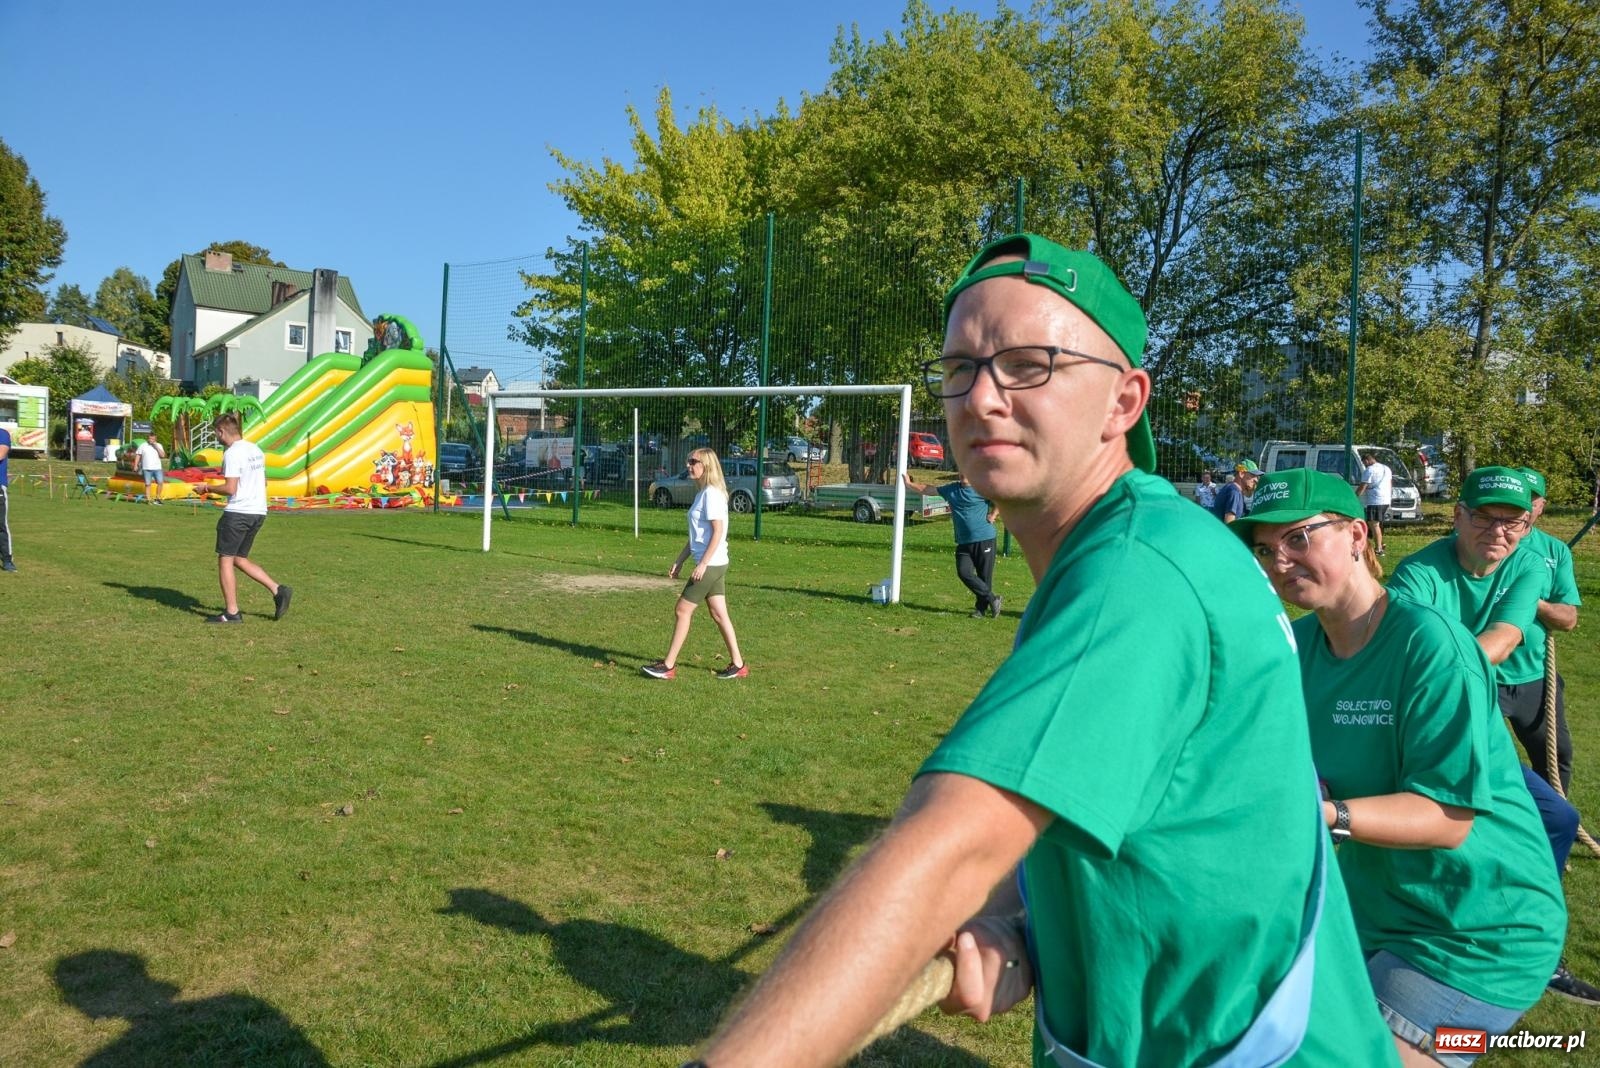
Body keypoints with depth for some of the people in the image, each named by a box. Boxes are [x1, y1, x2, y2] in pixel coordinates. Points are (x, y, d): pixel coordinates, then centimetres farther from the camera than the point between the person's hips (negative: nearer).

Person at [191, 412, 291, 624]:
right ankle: (278, 590, 5)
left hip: (237, 513, -8)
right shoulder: (256, 450, 12)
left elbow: (230, 488, -18)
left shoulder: (232, 453, -14)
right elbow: (263, 481, 20)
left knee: (225, 560, 2)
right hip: (258, 512, 8)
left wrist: (207, 488, -3)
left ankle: (232, 613, 4)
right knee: (239, 559, 17)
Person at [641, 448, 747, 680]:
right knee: (719, 614, 11)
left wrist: (703, 564, -21)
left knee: (683, 610, -4)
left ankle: (668, 666, 4)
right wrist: (679, 561, 18)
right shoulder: (703, 493, 15)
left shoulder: (712, 493, -15)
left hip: (711, 565, -9)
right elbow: (696, 535, 20)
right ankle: (738, 665, 16)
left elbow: (718, 531, -20)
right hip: (713, 565, 9)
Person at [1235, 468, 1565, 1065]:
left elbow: (1449, 819, -26)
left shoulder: (1431, 644, -22)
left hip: (1475, 937, -7)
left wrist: (1324, 813, -42)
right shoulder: (1297, 643, 0)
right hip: (1370, 916, 7)